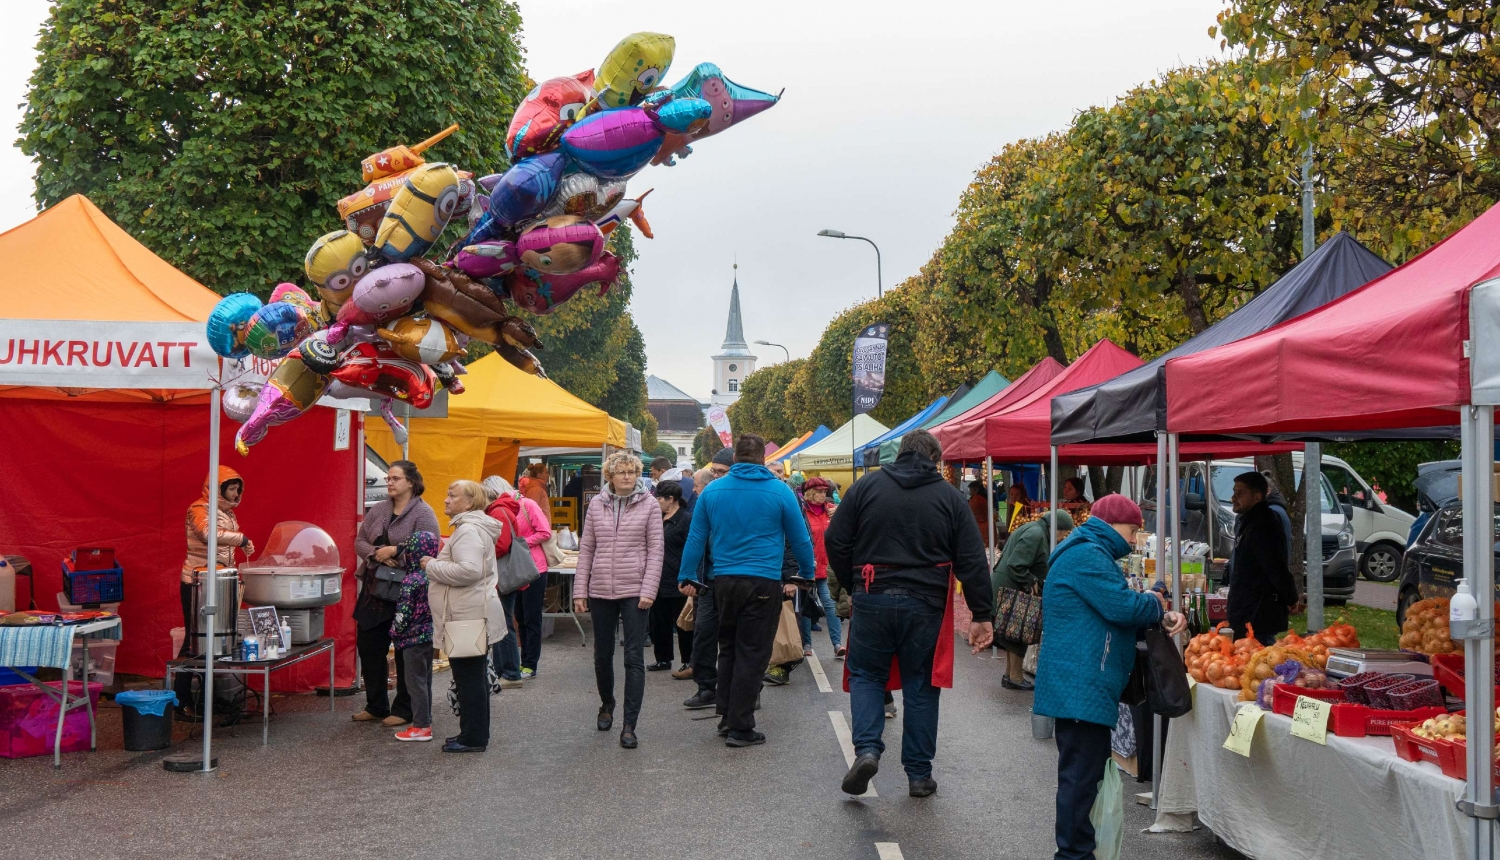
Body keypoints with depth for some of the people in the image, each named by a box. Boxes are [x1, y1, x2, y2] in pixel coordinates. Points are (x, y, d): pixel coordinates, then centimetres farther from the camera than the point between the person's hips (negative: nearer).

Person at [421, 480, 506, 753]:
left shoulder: (468, 531, -17)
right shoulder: (470, 527, 18)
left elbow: (470, 569, -30)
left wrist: (433, 566, -18)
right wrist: (438, 563, 14)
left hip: (468, 616, -11)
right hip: (471, 615, 11)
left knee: (469, 677, -4)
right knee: (475, 677, 16)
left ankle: (473, 738, 3)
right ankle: (476, 733, 25)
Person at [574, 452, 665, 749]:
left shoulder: (648, 506, -1)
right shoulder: (596, 505, 6)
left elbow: (655, 551, -3)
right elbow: (586, 549, 8)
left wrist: (648, 590, -11)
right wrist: (580, 591, 4)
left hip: (634, 592, -3)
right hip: (600, 591, 3)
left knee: (634, 658, -5)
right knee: (602, 655, 14)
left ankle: (629, 725, -2)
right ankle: (606, 704, 39)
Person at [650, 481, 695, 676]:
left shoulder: (686, 519, -12)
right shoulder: (659, 518, 15)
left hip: (677, 585, -9)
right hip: (659, 582, 9)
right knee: (659, 623, 14)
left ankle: (689, 663, 6)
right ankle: (663, 659, 26)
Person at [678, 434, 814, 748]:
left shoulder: (713, 490, 4)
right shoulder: (779, 491, -3)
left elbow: (696, 538, 8)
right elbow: (800, 539, 5)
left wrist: (687, 576, 17)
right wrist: (807, 574, 20)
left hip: (724, 581, 3)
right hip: (763, 583, -3)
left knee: (728, 649, 18)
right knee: (752, 655, 1)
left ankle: (726, 717, 24)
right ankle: (740, 727, 3)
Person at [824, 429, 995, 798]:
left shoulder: (866, 486, 2)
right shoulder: (950, 497, 3)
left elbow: (836, 542, 2)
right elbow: (973, 562, 0)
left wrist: (853, 586, 14)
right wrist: (983, 615, 2)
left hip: (872, 601, 0)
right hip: (926, 607, 0)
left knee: (866, 675, 14)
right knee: (920, 685, 10)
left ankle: (866, 749, -6)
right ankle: (919, 774, 15)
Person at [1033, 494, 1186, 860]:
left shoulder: (1091, 553, 22)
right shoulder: (1087, 555, -15)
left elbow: (1113, 610, 21)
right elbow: (1122, 607, -20)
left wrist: (1165, 617, 6)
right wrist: (1156, 605, 1)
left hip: (1081, 688, 12)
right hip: (1081, 688, -12)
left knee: (1085, 772, 18)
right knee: (1080, 775, -7)